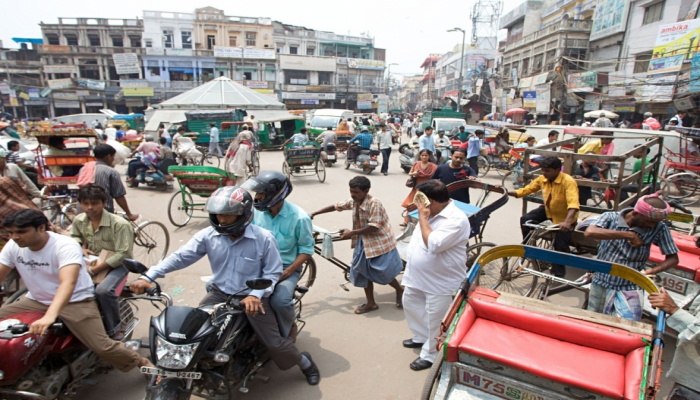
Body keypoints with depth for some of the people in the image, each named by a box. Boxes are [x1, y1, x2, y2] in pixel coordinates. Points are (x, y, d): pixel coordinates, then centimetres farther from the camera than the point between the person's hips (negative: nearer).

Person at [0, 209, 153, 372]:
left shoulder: (66, 246, -24)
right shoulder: (13, 246, -3)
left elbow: (68, 282, -36)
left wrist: (49, 316, -51)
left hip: (75, 301, -7)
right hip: (35, 301, 7)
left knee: (101, 347, -18)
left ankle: (141, 361, 5)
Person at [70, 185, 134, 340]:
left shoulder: (120, 224, -21)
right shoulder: (79, 220, 1)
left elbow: (122, 254, -22)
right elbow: (74, 237, 23)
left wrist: (95, 270, -24)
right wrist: (81, 248, -1)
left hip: (116, 264, -7)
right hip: (91, 261, 7)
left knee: (103, 290, -32)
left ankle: (114, 329, -9)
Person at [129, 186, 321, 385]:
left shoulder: (264, 238, -16)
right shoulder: (208, 235, -7)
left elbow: (272, 272, -11)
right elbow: (181, 257, -9)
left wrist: (256, 295, -25)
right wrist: (148, 277, -19)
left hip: (252, 297, -3)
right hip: (220, 294, 4)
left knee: (274, 343, -7)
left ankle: (305, 363, 24)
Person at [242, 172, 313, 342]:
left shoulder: (299, 217, -14)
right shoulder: (256, 211, -2)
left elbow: (306, 249, -8)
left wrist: (288, 271, -19)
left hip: (286, 267, -4)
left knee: (280, 301, -29)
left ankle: (290, 328, 7)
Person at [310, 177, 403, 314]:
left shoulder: (374, 203, -25)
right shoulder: (353, 201, -3)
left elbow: (373, 227, -26)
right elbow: (335, 206, 8)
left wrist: (351, 233, -21)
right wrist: (314, 214, 6)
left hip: (379, 242, -7)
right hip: (364, 241, 7)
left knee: (383, 273, -1)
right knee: (364, 271, 10)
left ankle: (400, 290, 29)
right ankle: (371, 303, 25)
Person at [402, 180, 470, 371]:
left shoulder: (456, 219, -26)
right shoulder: (431, 213, 1)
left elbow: (433, 244, -36)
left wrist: (422, 217, -27)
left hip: (441, 283, -9)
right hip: (417, 277, 9)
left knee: (435, 321, 7)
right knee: (410, 304, 24)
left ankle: (430, 354, 30)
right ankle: (421, 337, 47)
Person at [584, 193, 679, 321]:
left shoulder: (659, 229, -9)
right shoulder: (610, 218, -11)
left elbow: (673, 258, -2)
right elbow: (590, 232, -30)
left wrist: (652, 271, -21)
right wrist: (628, 235, -27)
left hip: (629, 289, 0)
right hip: (600, 285, 1)